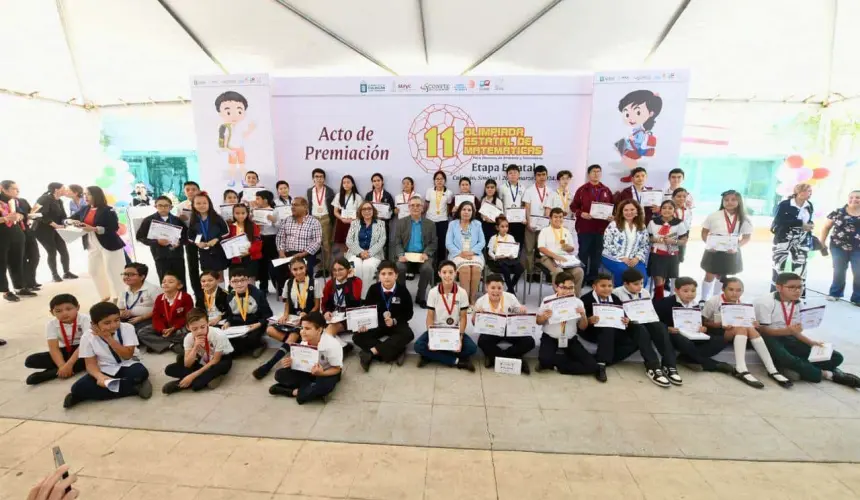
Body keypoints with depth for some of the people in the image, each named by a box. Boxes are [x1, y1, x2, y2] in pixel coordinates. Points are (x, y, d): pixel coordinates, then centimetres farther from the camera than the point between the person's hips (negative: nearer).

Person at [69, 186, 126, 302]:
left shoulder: (107, 210, -13)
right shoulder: (84, 210, 8)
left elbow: (114, 228, -18)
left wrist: (94, 229, -24)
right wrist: (73, 222, -6)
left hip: (109, 245, -8)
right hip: (92, 245, 8)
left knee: (112, 271, -2)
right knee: (93, 270, 13)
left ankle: (118, 297, 9)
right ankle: (106, 295, 28)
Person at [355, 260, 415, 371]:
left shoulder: (402, 290, -12)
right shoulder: (373, 289, -7)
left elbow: (409, 313, -4)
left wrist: (394, 321, -20)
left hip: (396, 324, -2)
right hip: (377, 324, 2)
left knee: (408, 335, -33)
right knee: (357, 337, -20)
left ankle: (372, 352, -32)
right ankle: (395, 352, -27)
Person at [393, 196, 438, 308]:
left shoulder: (430, 224, 12)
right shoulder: (401, 222, 10)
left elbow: (433, 243, 6)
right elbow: (397, 242, 3)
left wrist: (426, 253, -13)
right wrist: (401, 255, -16)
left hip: (422, 255, 0)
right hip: (406, 255, 0)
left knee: (427, 269, -31)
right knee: (399, 268, -31)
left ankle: (420, 297, -9)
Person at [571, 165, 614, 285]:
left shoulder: (606, 190, 10)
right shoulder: (582, 189, 1)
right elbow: (573, 206, 0)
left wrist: (612, 216, -6)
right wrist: (581, 214, -17)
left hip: (601, 228, 3)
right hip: (584, 227, -3)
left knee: (597, 254, 7)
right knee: (583, 253, 3)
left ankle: (592, 278, 16)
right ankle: (581, 277, 11)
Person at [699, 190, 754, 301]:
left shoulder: (744, 219, -3)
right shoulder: (714, 216, -6)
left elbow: (747, 237, 0)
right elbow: (704, 232, -2)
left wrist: (736, 246, -19)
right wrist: (709, 244, -17)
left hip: (731, 253, 2)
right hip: (713, 251, -1)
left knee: (722, 278, 16)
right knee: (709, 276, 6)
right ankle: (703, 300, 19)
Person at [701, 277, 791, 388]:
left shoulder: (741, 304, 5)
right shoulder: (713, 301, -12)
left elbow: (744, 322, 8)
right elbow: (703, 322, -9)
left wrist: (752, 324, -14)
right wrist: (720, 325, -25)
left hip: (735, 334, 5)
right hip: (715, 333, -5)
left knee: (750, 328, -25)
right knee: (741, 328, -30)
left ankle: (772, 370, -26)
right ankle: (741, 369, -37)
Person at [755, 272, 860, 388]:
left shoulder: (799, 304, 8)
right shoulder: (765, 303, -16)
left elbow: (794, 330, 13)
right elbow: (762, 330, -19)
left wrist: (811, 342, -2)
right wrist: (788, 331, -31)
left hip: (788, 339, 7)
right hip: (770, 340, -7)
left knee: (836, 357, 0)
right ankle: (826, 374, -12)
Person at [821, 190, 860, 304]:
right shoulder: (837, 212, 2)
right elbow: (826, 227, 6)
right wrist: (822, 242, 1)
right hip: (839, 247, -1)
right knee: (839, 271, 8)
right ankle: (835, 293, 23)